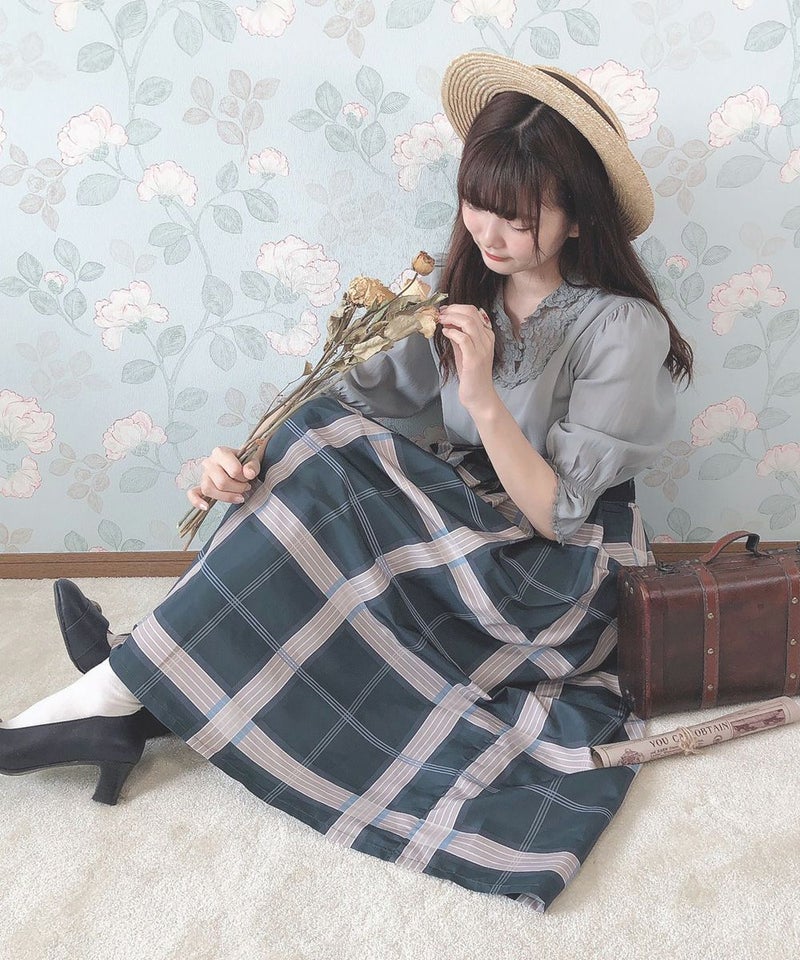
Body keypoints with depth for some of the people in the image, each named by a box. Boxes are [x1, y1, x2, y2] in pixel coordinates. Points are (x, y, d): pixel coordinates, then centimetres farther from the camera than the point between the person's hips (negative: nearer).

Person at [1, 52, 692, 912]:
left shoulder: (623, 330, -16)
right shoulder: (465, 288, 2)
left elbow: (556, 515, -18)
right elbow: (363, 396, -4)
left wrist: (483, 397, -31)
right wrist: (254, 457, -21)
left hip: (557, 580, -6)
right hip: (461, 531, 6)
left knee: (325, 473, -27)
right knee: (313, 449, -21)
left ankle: (121, 689, -21)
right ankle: (145, 687, -21)